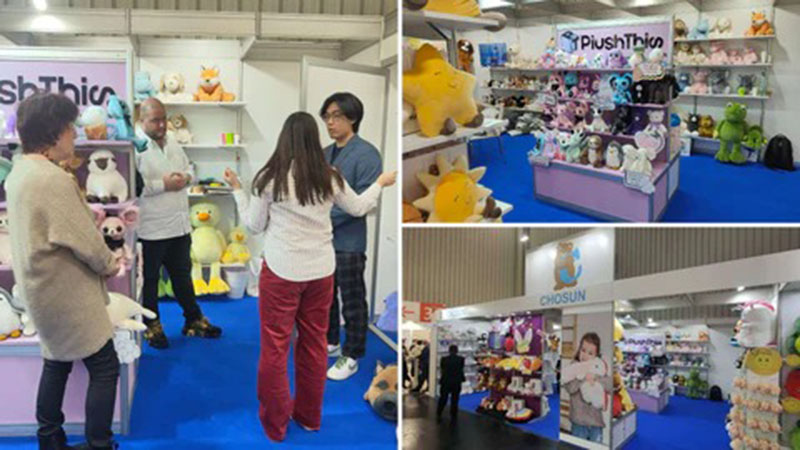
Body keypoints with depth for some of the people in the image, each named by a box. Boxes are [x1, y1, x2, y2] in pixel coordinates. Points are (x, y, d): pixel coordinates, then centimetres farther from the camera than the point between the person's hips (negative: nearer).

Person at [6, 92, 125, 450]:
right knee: (104, 368, -1)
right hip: (67, 291, -10)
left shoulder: (19, 172, 5)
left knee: (57, 362, 20)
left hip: (44, 288, 10)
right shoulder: (53, 178, -25)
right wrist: (109, 264, -5)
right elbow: (84, 239, -23)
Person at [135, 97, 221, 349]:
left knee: (183, 276, 19)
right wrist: (163, 184, -23)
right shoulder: (136, 148, -15)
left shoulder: (174, 147, 9)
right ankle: (152, 326, 24)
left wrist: (186, 178, -2)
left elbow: (189, 169, 21)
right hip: (151, 229, -7)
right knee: (149, 279, 10)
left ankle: (194, 320, 31)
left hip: (180, 225, 7)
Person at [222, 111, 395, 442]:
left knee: (275, 346, 8)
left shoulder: (269, 177, -9)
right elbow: (358, 208, 16)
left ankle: (275, 423, 18)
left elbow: (254, 226, 1)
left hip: (281, 272, -3)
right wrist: (381, 183, 33)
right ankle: (309, 416, 29)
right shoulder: (329, 177, 0)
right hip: (321, 272, 3)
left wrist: (237, 190, 13)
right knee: (314, 344, 16)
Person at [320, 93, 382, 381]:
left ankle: (351, 357, 17)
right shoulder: (325, 154, 10)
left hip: (348, 242, -7)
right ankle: (330, 342, 36)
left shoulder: (366, 154, -13)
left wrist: (325, 215, -22)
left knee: (352, 302, 5)